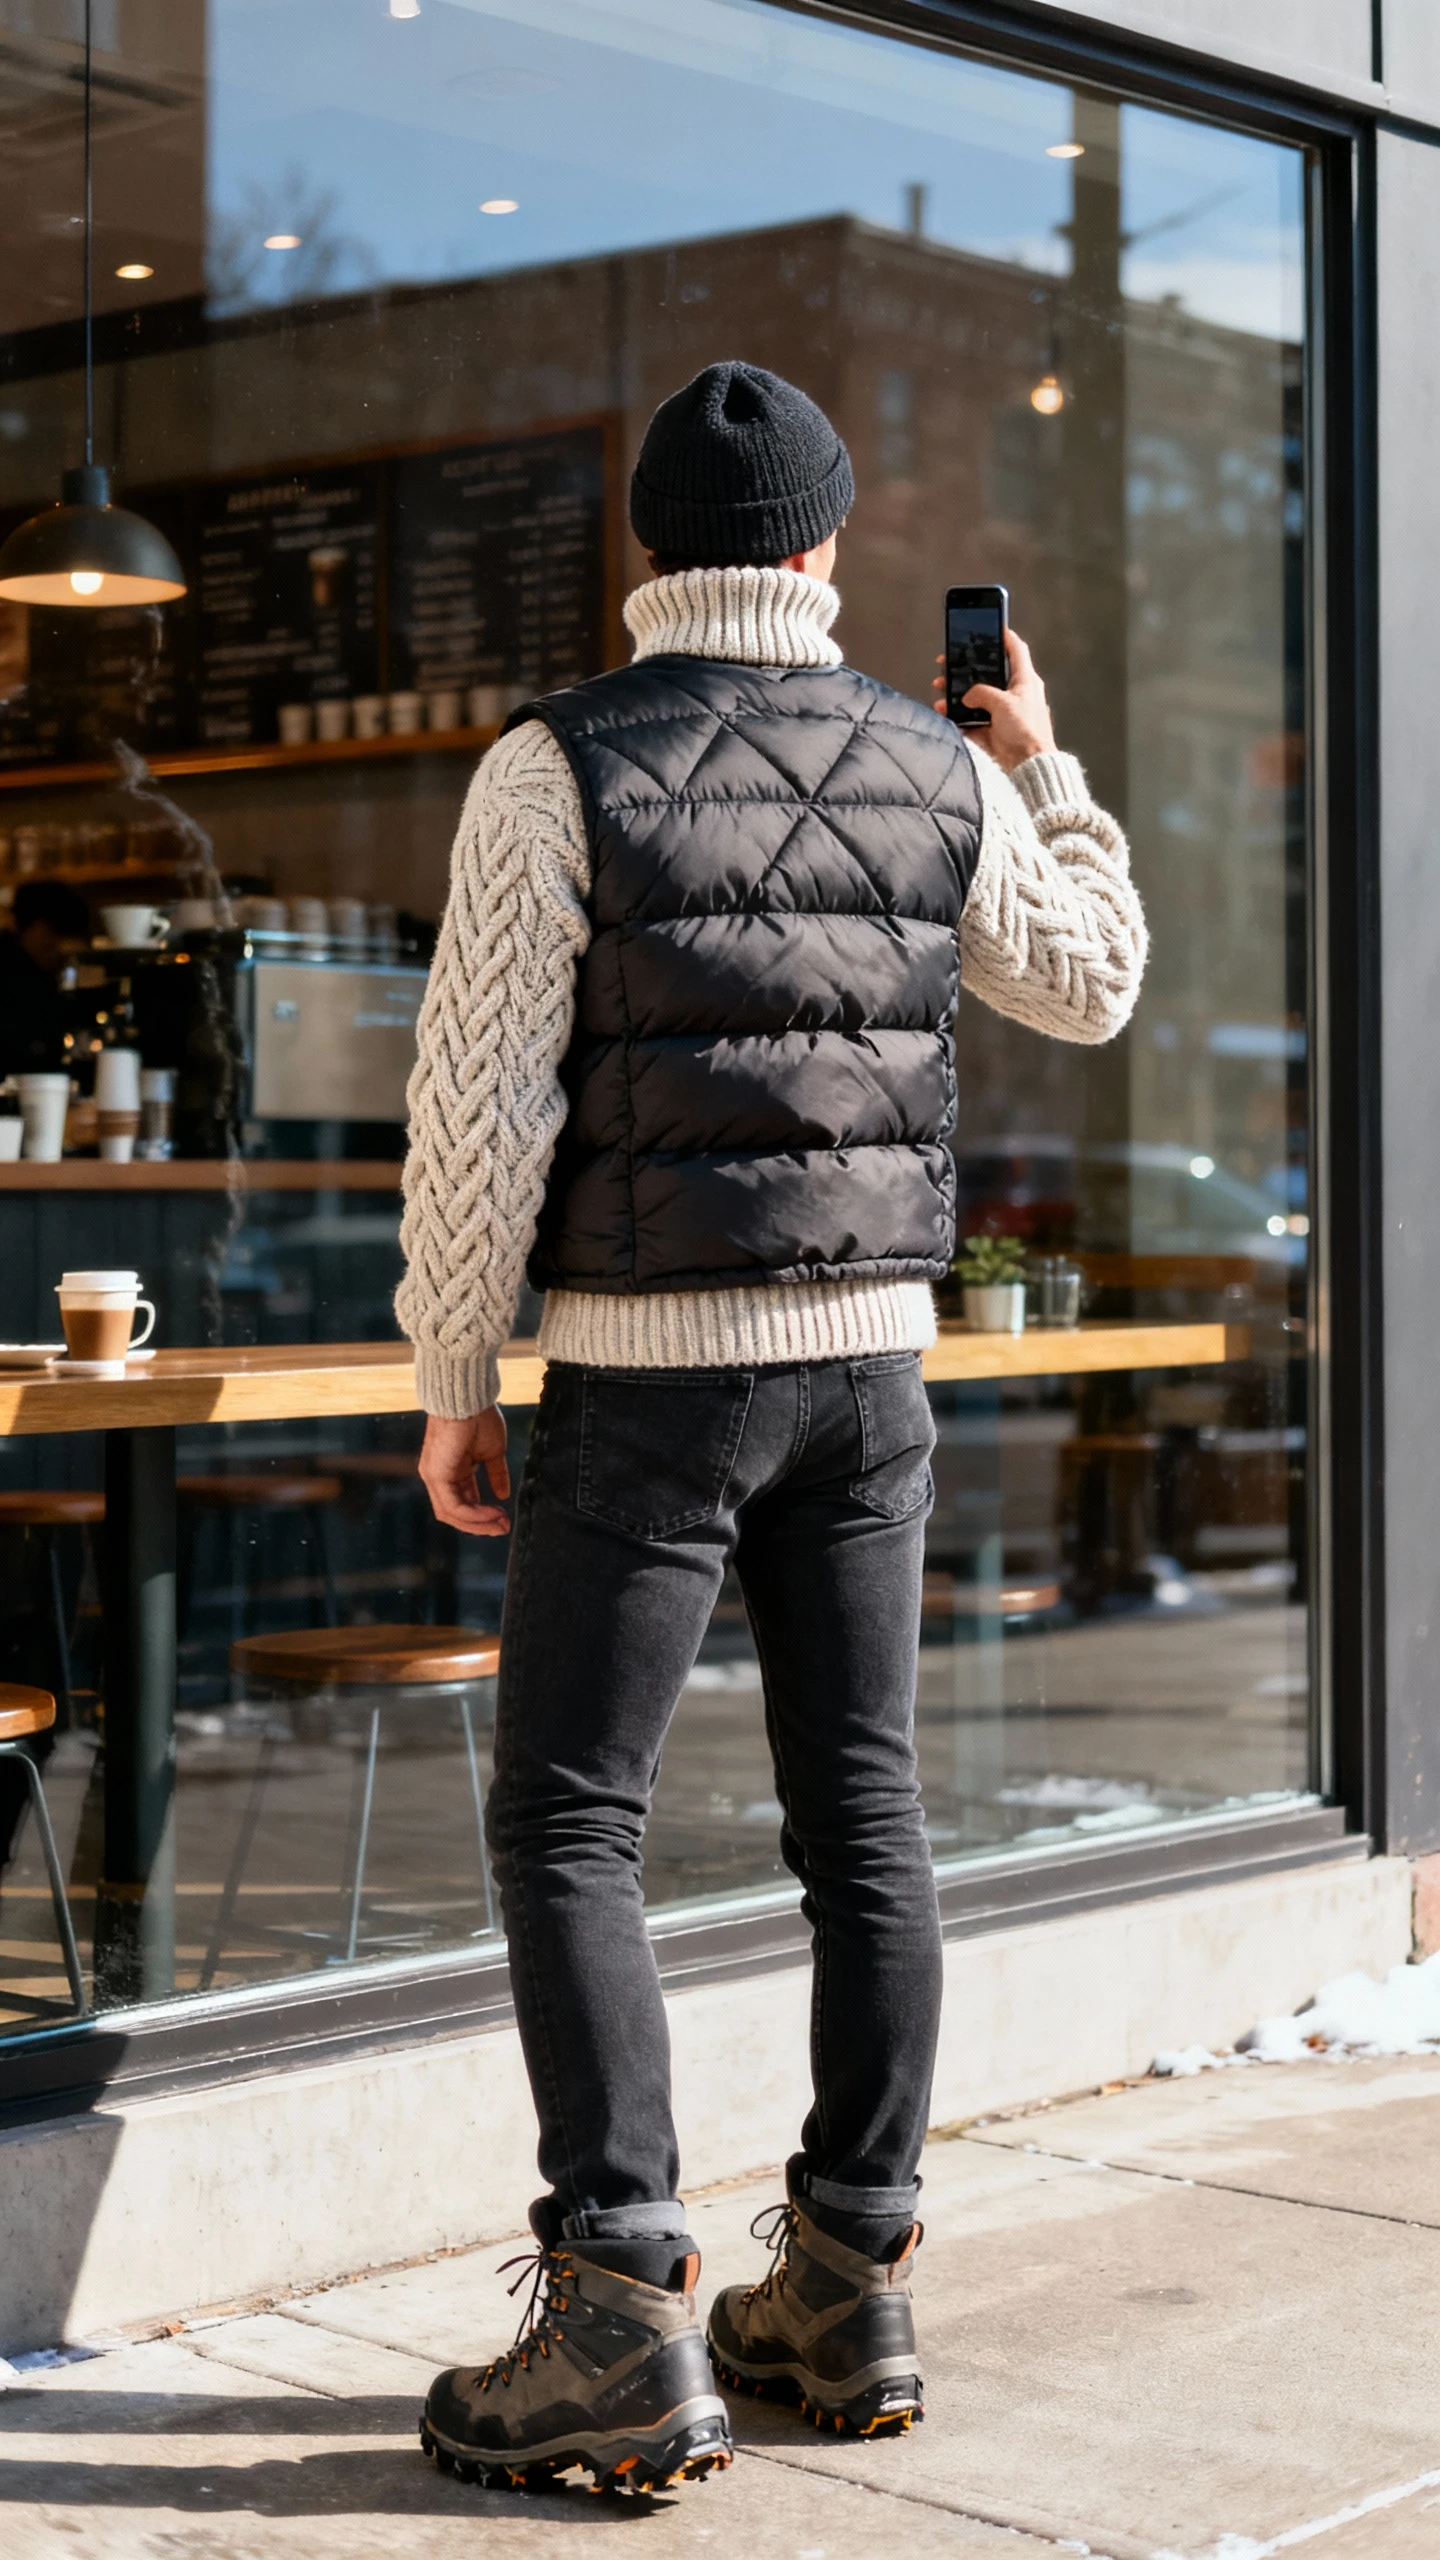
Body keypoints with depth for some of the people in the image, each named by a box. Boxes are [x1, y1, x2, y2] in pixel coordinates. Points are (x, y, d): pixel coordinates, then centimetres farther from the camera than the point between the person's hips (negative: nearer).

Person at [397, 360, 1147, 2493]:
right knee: (861, 1816, 9)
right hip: (868, 1359, 5)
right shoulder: (939, 773, 5)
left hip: (646, 1371, -5)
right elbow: (1091, 986, 21)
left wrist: (450, 1386, -3)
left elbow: (484, 1102, -13)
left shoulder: (561, 765, -9)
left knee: (568, 1831, -1)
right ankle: (849, 2292, 15)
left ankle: (624, 2335, -5)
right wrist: (1045, 763, 35)